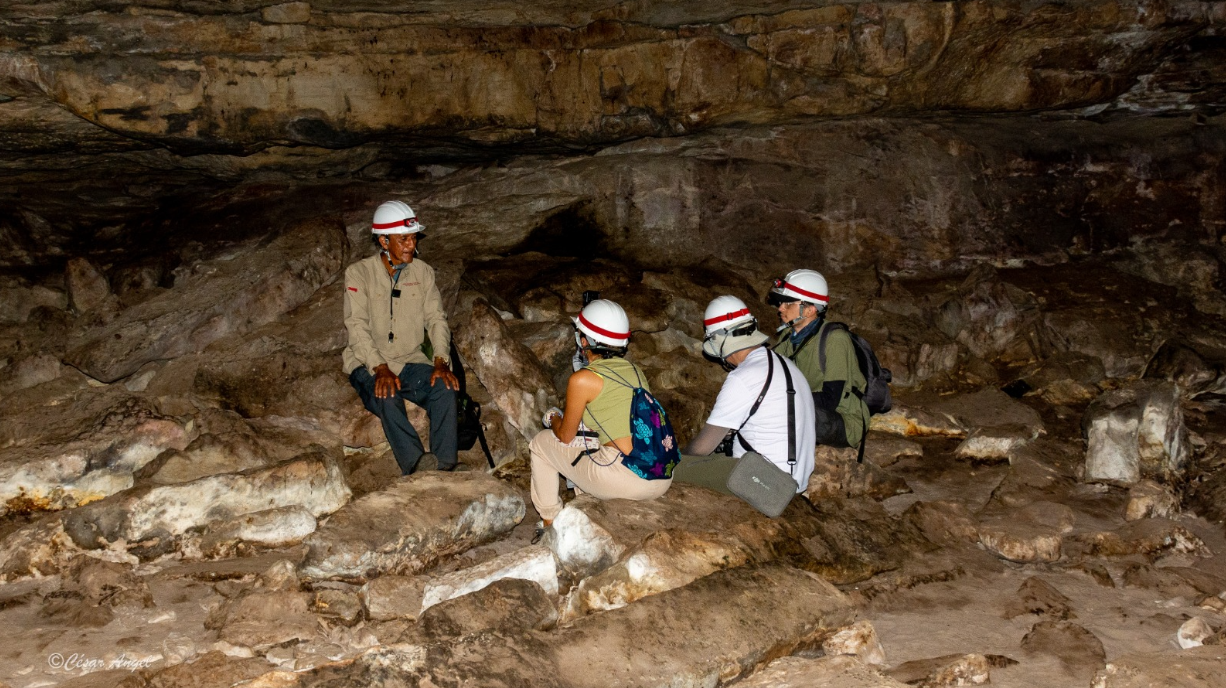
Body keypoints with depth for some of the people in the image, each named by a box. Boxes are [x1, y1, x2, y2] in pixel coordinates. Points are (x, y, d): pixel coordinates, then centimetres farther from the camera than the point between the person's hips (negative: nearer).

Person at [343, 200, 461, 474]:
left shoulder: (423, 272, 8)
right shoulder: (359, 273, -5)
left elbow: (436, 319, 3)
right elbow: (357, 327, -13)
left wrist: (440, 362, -15)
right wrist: (380, 369, -26)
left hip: (411, 362, 3)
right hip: (368, 365, -3)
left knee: (444, 388, -26)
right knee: (387, 398, -35)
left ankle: (445, 468, -30)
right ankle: (417, 468, -40)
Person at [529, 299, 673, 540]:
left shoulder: (582, 379, -5)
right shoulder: (635, 371, 14)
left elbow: (565, 436, 7)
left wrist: (554, 419, 30)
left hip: (626, 479, -7)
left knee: (541, 443, 16)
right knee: (586, 439, 34)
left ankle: (549, 523, 25)